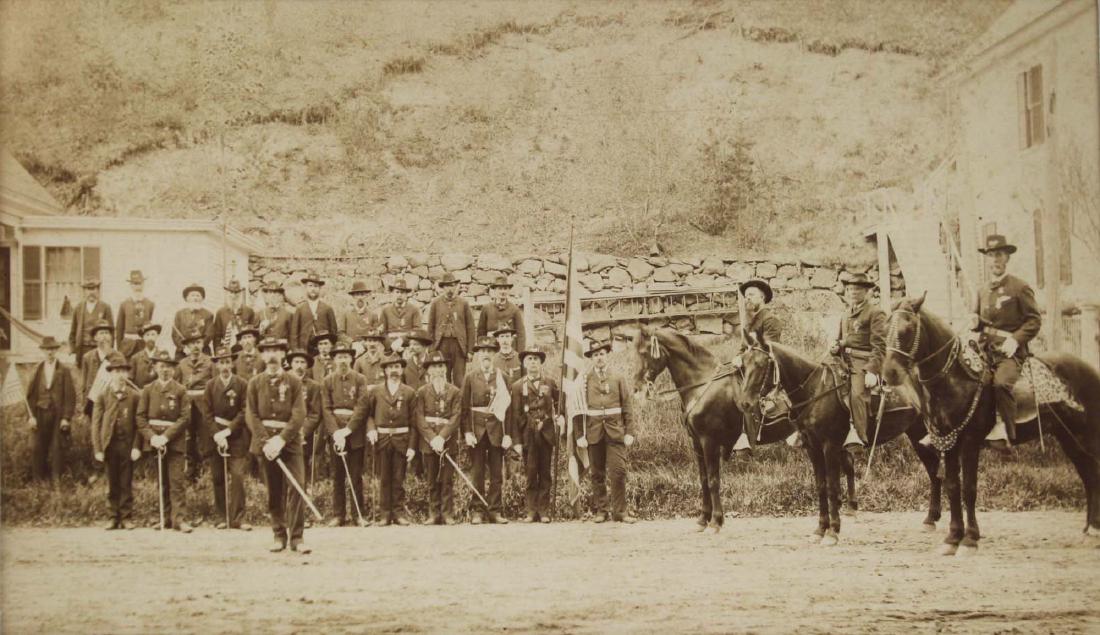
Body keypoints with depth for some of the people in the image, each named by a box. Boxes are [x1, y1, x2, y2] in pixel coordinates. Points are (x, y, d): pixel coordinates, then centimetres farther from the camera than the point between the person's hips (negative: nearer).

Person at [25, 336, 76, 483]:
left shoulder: (64, 370, 0)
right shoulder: (37, 370, 6)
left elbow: (70, 395, -2)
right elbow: (30, 394, 7)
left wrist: (66, 417, -8)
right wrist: (32, 415, -1)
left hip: (58, 414, -2)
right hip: (40, 413, 2)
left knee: (57, 448, 0)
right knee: (37, 448, 1)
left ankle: (56, 480, 9)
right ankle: (39, 480, 11)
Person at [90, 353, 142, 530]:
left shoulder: (134, 396, 4)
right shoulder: (102, 396, 5)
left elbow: (139, 423, 2)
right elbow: (96, 423, 3)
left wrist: (137, 447, -7)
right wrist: (97, 449, -4)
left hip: (127, 445, -1)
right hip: (109, 445, 1)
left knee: (126, 484, 2)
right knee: (112, 484, 5)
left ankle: (127, 518, 8)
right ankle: (114, 517, 12)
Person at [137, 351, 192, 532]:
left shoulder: (180, 390, 3)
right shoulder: (148, 390, 10)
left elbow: (185, 417, -4)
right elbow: (141, 417, 5)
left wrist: (166, 436, -13)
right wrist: (152, 437, -10)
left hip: (175, 441, -2)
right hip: (155, 440, 2)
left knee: (176, 480, -9)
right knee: (162, 482, 6)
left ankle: (179, 518, -11)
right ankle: (166, 518, 12)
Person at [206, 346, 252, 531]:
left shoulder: (242, 384, -2)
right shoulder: (210, 385, 5)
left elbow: (244, 412, -4)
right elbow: (208, 414, 3)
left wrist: (227, 431, -11)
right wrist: (217, 436, -10)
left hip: (237, 435, -2)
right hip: (216, 435, 2)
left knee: (238, 476, -9)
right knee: (218, 478, 3)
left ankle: (237, 518, -5)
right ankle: (222, 517, 12)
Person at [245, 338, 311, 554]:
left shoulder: (294, 381, 3)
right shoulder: (255, 383, 8)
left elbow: (299, 415, -5)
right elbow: (251, 416, 2)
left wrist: (281, 439, -15)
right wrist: (265, 441, -12)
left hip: (290, 440, -1)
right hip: (265, 441, 2)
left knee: (296, 487, -10)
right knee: (273, 492, 5)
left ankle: (297, 538, -9)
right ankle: (279, 536, 13)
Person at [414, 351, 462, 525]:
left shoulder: (454, 391, 5)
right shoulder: (422, 392, 7)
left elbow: (455, 417, -4)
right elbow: (420, 419, -1)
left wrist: (442, 437, -15)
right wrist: (432, 438, -13)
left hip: (448, 441, -1)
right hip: (429, 442, 1)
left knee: (447, 480, 0)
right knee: (432, 480, 4)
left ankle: (447, 514, 4)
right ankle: (434, 514, 10)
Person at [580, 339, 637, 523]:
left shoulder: (618, 379, 8)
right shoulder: (585, 380, 5)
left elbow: (627, 407, 6)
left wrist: (629, 432, -1)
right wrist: (580, 435, -5)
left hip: (615, 431, 0)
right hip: (594, 432, 0)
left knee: (619, 471, -6)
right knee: (597, 474, 5)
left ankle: (620, 511, 0)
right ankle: (600, 511, 12)